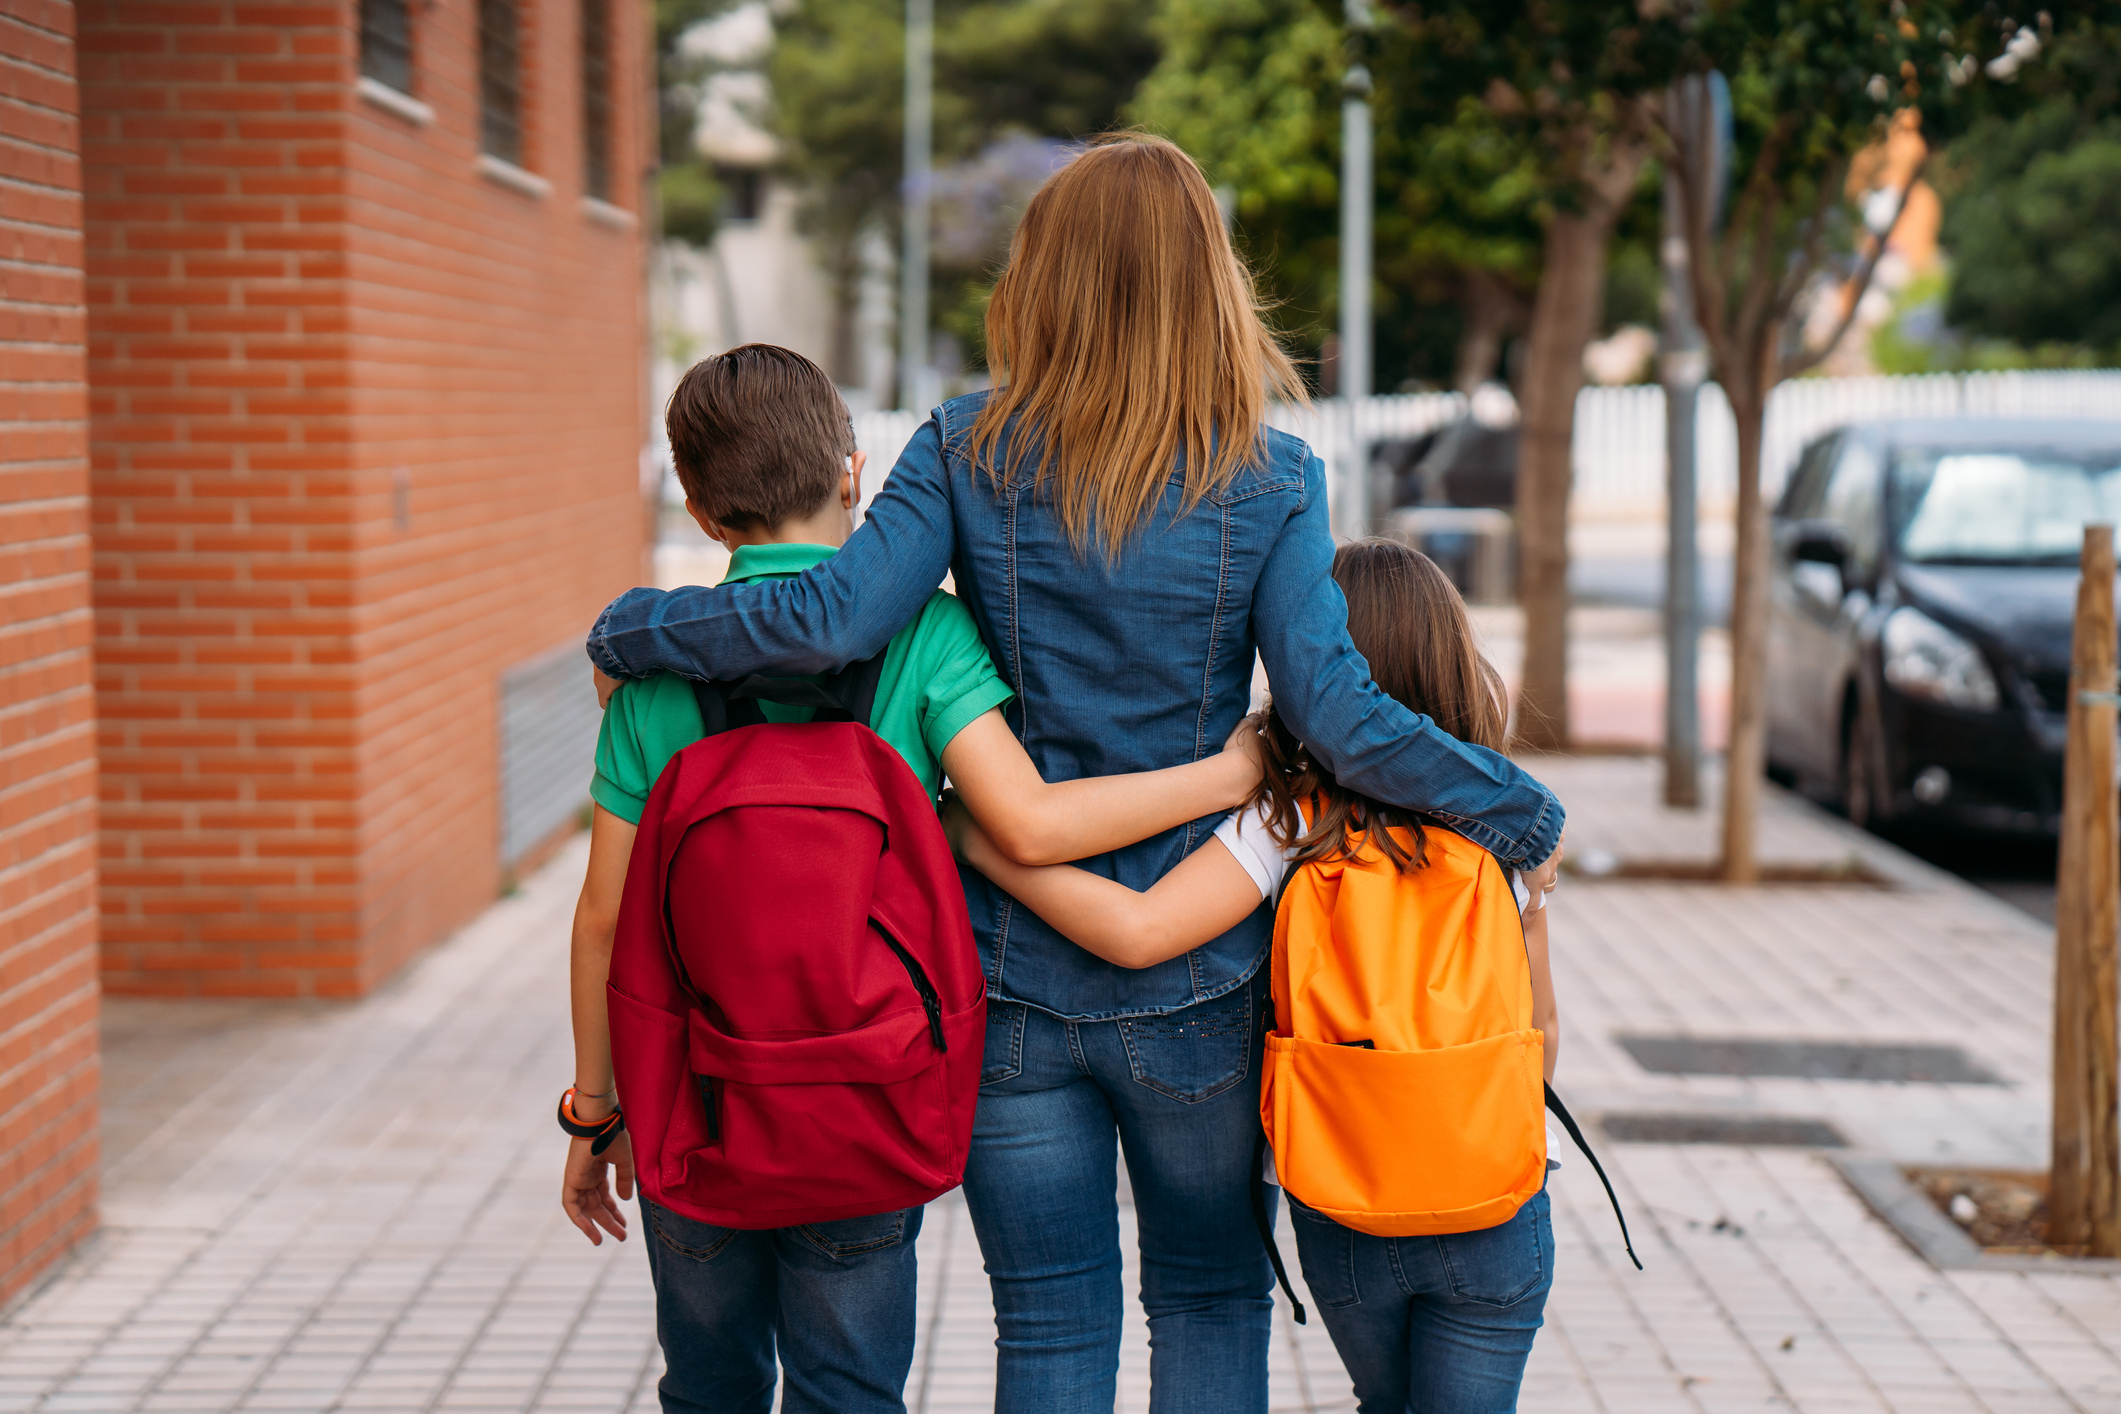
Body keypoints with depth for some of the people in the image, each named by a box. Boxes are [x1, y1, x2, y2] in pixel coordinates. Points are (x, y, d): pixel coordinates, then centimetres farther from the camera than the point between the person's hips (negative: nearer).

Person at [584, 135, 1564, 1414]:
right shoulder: (1270, 485, -7)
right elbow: (1336, 714, -15)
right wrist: (1527, 817, -3)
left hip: (1006, 972, 1)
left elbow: (831, 621, -16)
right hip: (1193, 984, 0)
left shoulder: (969, 455, -6)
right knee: (1212, 1301, 18)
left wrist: (628, 631, -1)